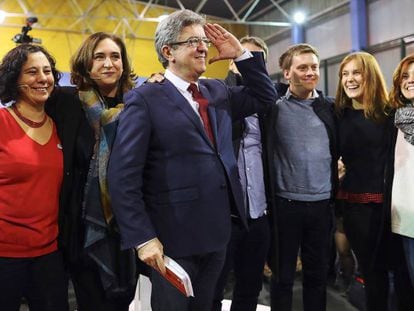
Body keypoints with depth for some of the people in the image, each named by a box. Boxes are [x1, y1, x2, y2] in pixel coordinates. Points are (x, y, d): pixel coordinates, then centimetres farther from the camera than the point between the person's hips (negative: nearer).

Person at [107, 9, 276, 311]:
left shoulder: (218, 91, 10)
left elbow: (265, 96, 18)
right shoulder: (145, 99, -10)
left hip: (218, 232, 6)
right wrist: (143, 238, -19)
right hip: (174, 238, -6)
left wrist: (241, 53, 6)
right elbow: (123, 177, -15)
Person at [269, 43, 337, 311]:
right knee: (283, 276, 11)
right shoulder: (275, 108, -5)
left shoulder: (330, 107, 6)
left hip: (322, 204, 3)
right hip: (286, 204, -3)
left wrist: (336, 194, 8)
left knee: (318, 274, 16)